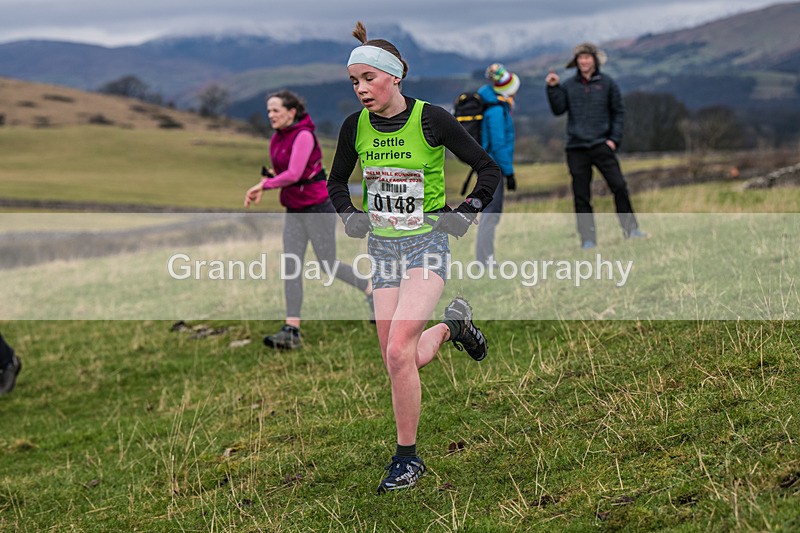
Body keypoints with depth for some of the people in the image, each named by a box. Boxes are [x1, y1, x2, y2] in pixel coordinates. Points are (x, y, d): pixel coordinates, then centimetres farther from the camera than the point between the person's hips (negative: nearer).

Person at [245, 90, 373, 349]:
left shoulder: (304, 136, -18)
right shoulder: (277, 138, 8)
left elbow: (292, 174, -25)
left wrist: (262, 185, -15)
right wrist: (264, 182, 1)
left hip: (317, 205, -8)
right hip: (294, 209, 8)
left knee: (328, 264, 1)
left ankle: (372, 289, 26)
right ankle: (291, 330, -2)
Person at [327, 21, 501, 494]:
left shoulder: (432, 119, -11)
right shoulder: (355, 127, 1)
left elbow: (490, 169, -1)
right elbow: (336, 181, 19)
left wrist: (468, 212, -11)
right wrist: (349, 215, 2)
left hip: (427, 244, -5)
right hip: (383, 247, 5)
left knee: (399, 352, -20)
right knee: (401, 364, 0)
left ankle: (407, 458, -4)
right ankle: (450, 326, 32)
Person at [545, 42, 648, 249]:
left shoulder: (607, 83, 4)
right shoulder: (568, 85, 8)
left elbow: (618, 112, 6)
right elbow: (558, 109, 0)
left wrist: (614, 138, -3)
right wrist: (553, 88, -10)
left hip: (601, 145, -1)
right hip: (576, 147, 1)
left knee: (619, 186, -10)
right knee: (581, 196, 2)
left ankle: (630, 228, 1)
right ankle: (587, 239, 7)